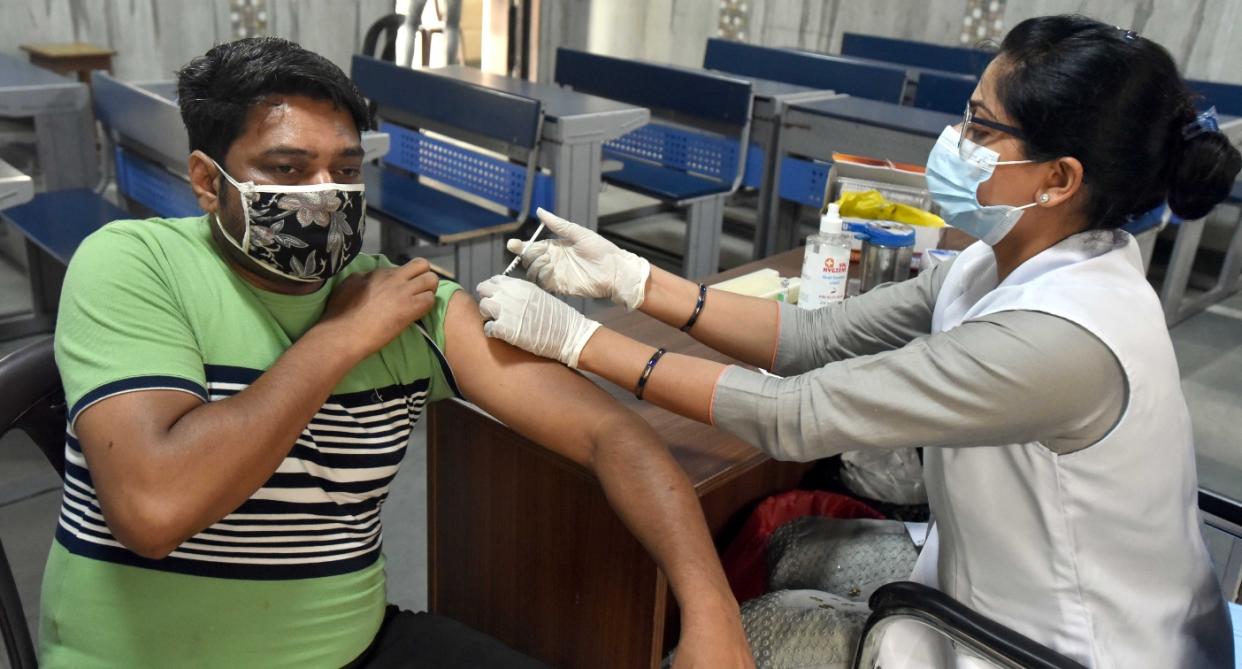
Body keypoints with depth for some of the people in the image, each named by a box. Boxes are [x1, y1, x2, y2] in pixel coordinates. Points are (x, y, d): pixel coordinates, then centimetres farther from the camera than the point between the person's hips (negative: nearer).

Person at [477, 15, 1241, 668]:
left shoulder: (1060, 336, -31)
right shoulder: (1014, 262, -5)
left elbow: (796, 416, -30)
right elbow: (816, 337, -6)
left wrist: (575, 337, -25)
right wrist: (628, 277, -12)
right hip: (1008, 600, 7)